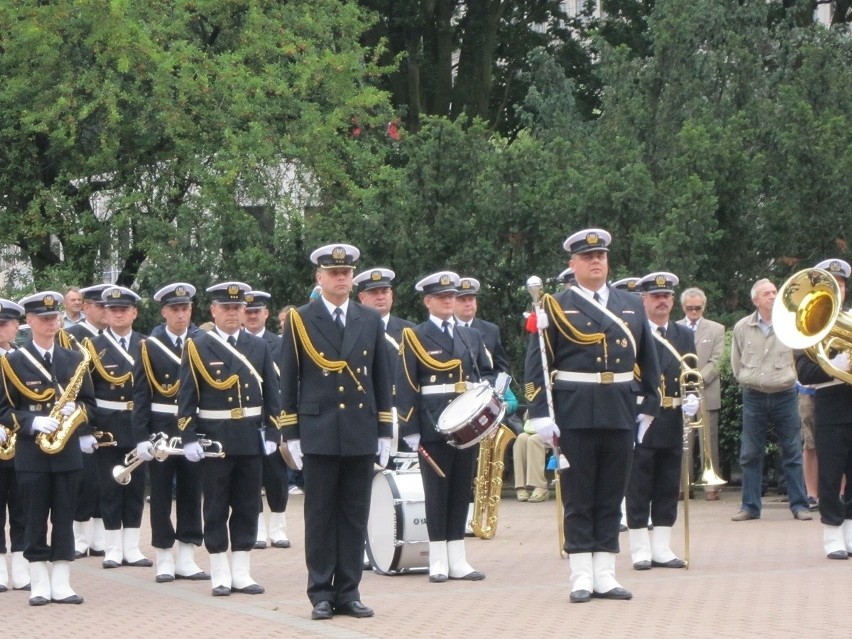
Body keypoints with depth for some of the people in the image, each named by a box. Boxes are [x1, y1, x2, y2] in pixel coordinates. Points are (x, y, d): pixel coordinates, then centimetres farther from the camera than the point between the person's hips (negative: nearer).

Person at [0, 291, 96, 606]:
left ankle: (61, 583, 7)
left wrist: (76, 410, -10)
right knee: (35, 519, 1)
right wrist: (33, 422, -18)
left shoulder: (75, 360, 9)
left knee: (64, 518, 3)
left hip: (68, 450, 2)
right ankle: (40, 583, 7)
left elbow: (89, 402, 12)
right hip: (31, 452, -2)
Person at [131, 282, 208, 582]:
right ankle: (164, 560, 10)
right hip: (161, 431, -2)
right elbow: (140, 396, -3)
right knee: (161, 494, 3)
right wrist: (141, 437, -10)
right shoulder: (149, 347, -1)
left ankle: (186, 559, 13)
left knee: (191, 492, 6)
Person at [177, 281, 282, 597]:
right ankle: (220, 574, 8)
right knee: (216, 508, 2)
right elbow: (186, 397, -4)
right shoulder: (197, 347, -2)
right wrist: (188, 439, -10)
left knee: (248, 506, 6)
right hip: (214, 438, -3)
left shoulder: (258, 346, 8)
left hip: (251, 439, 3)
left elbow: (271, 394, 9)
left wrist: (271, 434, 2)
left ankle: (242, 573, 13)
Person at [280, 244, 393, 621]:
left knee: (355, 517, 4)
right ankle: (321, 594, 5)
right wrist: (291, 434, -3)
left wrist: (385, 433, 7)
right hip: (319, 434, -3)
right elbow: (288, 382, 2)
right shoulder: (299, 321, 2)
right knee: (320, 517, 1)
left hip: (361, 435, 3)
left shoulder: (371, 321, 10)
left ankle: (349, 592, 10)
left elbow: (382, 379, 12)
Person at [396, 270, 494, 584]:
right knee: (436, 490, -1)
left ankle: (457, 560, 11)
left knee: (462, 490, 6)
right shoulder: (414, 337, 1)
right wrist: (410, 430, -10)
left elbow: (487, 373, 18)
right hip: (432, 426, -4)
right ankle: (438, 561, 4)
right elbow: (405, 387, -4)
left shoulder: (472, 336, 15)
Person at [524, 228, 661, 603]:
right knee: (578, 500, 1)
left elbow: (648, 360, 17)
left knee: (612, 498, 7)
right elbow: (536, 364, -3)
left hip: (621, 415, 4)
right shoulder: (557, 307, 1)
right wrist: (539, 414, -10)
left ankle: (605, 576, 12)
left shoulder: (632, 306, 13)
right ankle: (582, 578, 5)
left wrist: (650, 406, 11)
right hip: (574, 415, -4)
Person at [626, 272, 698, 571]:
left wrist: (691, 397, -11)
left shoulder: (685, 336, 13)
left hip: (672, 423, 4)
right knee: (638, 488, 1)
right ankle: (640, 549, 6)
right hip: (639, 422, -4)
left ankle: (661, 548, 14)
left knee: (668, 489, 8)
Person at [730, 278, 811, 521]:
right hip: (753, 397, 1)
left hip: (785, 395, -1)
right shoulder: (742, 327, 2)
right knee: (750, 454, 4)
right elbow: (736, 362, 13)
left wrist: (788, 378, 5)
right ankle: (750, 506, 10)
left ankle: (799, 505, 7)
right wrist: (749, 381, 8)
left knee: (792, 453, 2)